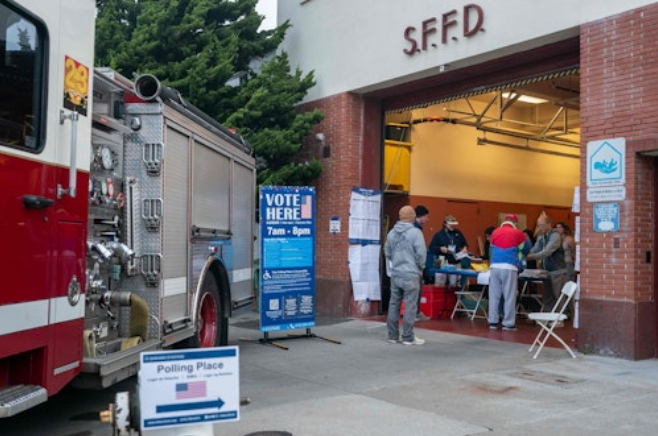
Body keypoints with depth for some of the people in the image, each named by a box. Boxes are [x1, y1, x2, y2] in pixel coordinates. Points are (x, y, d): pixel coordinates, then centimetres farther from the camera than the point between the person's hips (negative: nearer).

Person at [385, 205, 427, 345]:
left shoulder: (391, 233, 7)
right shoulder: (415, 232, -13)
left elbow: (387, 252, 13)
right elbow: (421, 253, -14)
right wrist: (420, 267, 4)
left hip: (395, 274, 6)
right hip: (410, 274, -6)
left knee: (394, 304, 10)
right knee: (410, 306, 0)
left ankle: (393, 335, 17)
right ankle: (408, 337, 3)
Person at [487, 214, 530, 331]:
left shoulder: (495, 232, 13)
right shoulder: (518, 233, 5)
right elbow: (526, 249, 18)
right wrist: (519, 256, 37)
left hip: (495, 266, 3)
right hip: (509, 267, -3)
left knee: (494, 295, 6)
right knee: (509, 296, 1)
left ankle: (493, 322, 9)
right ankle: (508, 323, 2)